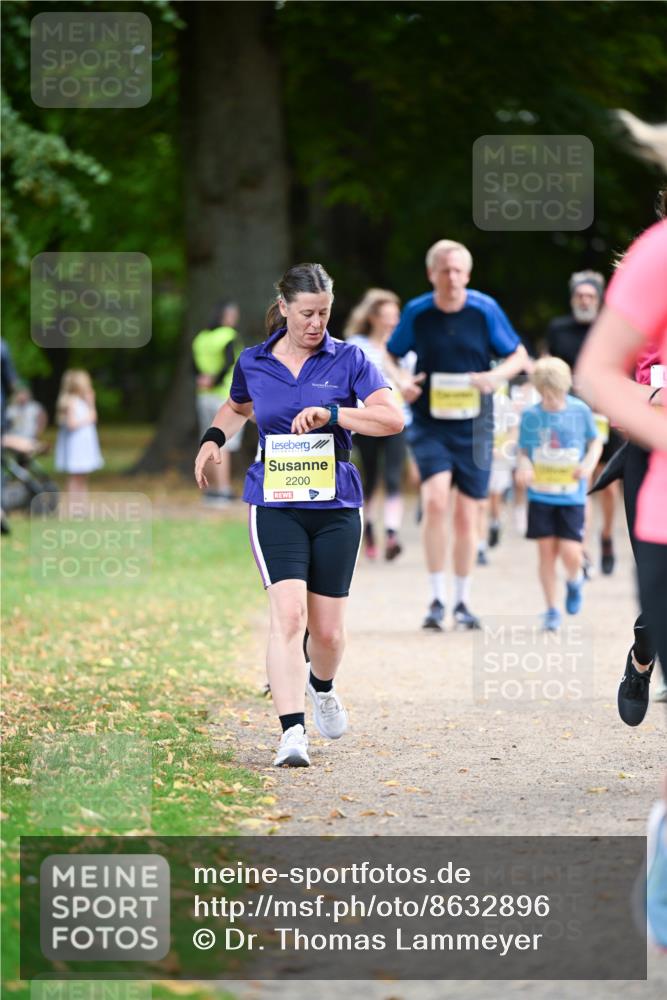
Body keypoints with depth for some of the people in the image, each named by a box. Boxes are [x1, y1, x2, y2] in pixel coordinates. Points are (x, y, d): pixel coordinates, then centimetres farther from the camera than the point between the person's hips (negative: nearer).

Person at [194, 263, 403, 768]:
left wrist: (331, 413, -21)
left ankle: (321, 686, 41)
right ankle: (292, 732, -23)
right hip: (275, 504, 0)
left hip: (335, 504, 1)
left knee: (328, 629, 5)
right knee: (288, 611, -20)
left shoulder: (348, 359, 0)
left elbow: (393, 418, -11)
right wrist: (214, 438, 10)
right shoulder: (253, 363, 6)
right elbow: (237, 407, 29)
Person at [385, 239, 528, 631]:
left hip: (473, 427, 1)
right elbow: (391, 355, 12)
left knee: (467, 514, 5)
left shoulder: (485, 309, -4)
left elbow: (519, 356, 5)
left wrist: (496, 376, -16)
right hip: (429, 425, -1)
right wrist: (401, 379, -10)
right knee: (436, 499, -22)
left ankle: (463, 602, 22)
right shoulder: (416, 313, -3)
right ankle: (437, 598, -13)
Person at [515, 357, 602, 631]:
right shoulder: (530, 416, -2)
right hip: (540, 494, 1)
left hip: (571, 495, -1)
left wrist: (589, 464, -10)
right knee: (546, 550, -1)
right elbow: (523, 450, 6)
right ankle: (551, 610, 11)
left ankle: (575, 581, 26)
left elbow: (595, 441, 9)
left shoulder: (580, 411, -2)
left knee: (570, 552, -9)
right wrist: (524, 466, -16)